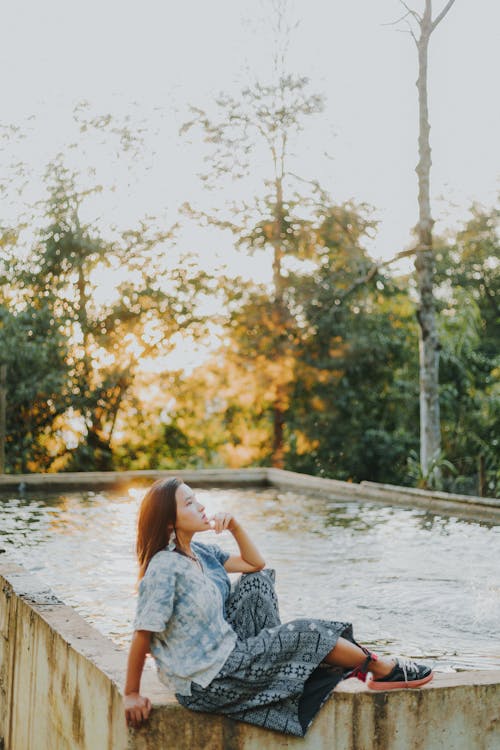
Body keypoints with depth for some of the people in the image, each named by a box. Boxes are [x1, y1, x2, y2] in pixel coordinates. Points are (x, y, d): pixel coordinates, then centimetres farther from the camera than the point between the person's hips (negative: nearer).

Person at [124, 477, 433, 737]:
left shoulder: (199, 552, 4)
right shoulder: (163, 568, -23)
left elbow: (256, 564, 11)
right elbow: (143, 633, -21)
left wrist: (235, 526, -3)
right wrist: (132, 694, -17)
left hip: (226, 651, 9)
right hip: (208, 683, -9)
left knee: (257, 581, 8)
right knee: (307, 633, -8)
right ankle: (385, 669, 12)